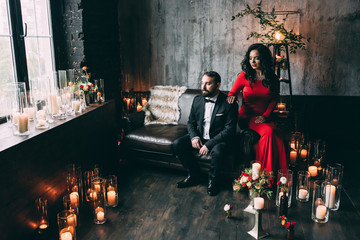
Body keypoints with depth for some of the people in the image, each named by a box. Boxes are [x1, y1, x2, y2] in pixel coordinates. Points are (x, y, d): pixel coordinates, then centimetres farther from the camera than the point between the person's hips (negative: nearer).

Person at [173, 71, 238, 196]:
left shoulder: (229, 103, -13)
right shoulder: (197, 100, 3)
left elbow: (230, 129, -17)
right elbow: (191, 122, 11)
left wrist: (209, 144, -23)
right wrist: (194, 137, -11)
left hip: (217, 139, -5)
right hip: (199, 137, 5)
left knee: (218, 151, -37)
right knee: (177, 144, -15)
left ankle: (213, 180, -7)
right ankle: (194, 175, 2)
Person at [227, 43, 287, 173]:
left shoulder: (272, 78, 8)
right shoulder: (244, 76, 2)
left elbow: (274, 100, 12)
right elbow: (232, 93, 9)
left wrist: (265, 115, -4)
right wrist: (232, 96, -17)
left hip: (264, 117, 2)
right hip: (247, 116, -2)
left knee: (275, 135, -29)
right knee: (268, 131, -31)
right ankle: (266, 170, -21)